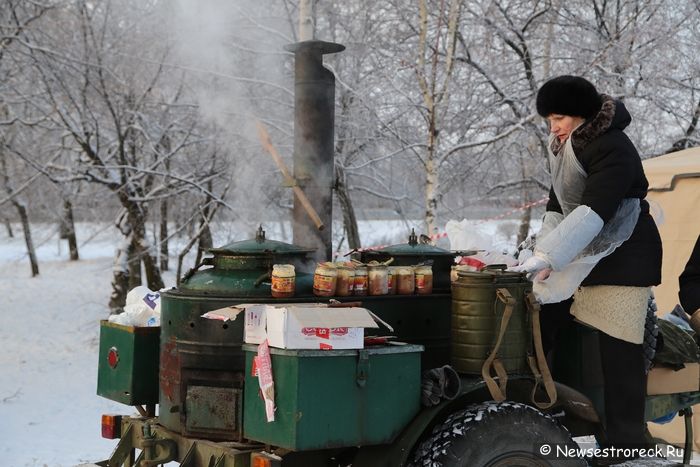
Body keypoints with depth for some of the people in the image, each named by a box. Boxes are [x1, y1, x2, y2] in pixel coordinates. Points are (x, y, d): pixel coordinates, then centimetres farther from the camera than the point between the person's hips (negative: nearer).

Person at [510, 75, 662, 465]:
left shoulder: (614, 150, -21)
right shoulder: (566, 148, 8)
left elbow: (595, 210, -32)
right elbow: (558, 205, 11)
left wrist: (548, 256, -38)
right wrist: (543, 256, -3)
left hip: (623, 258, -9)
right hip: (583, 254, 9)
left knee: (618, 349, -8)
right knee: (542, 324, 6)